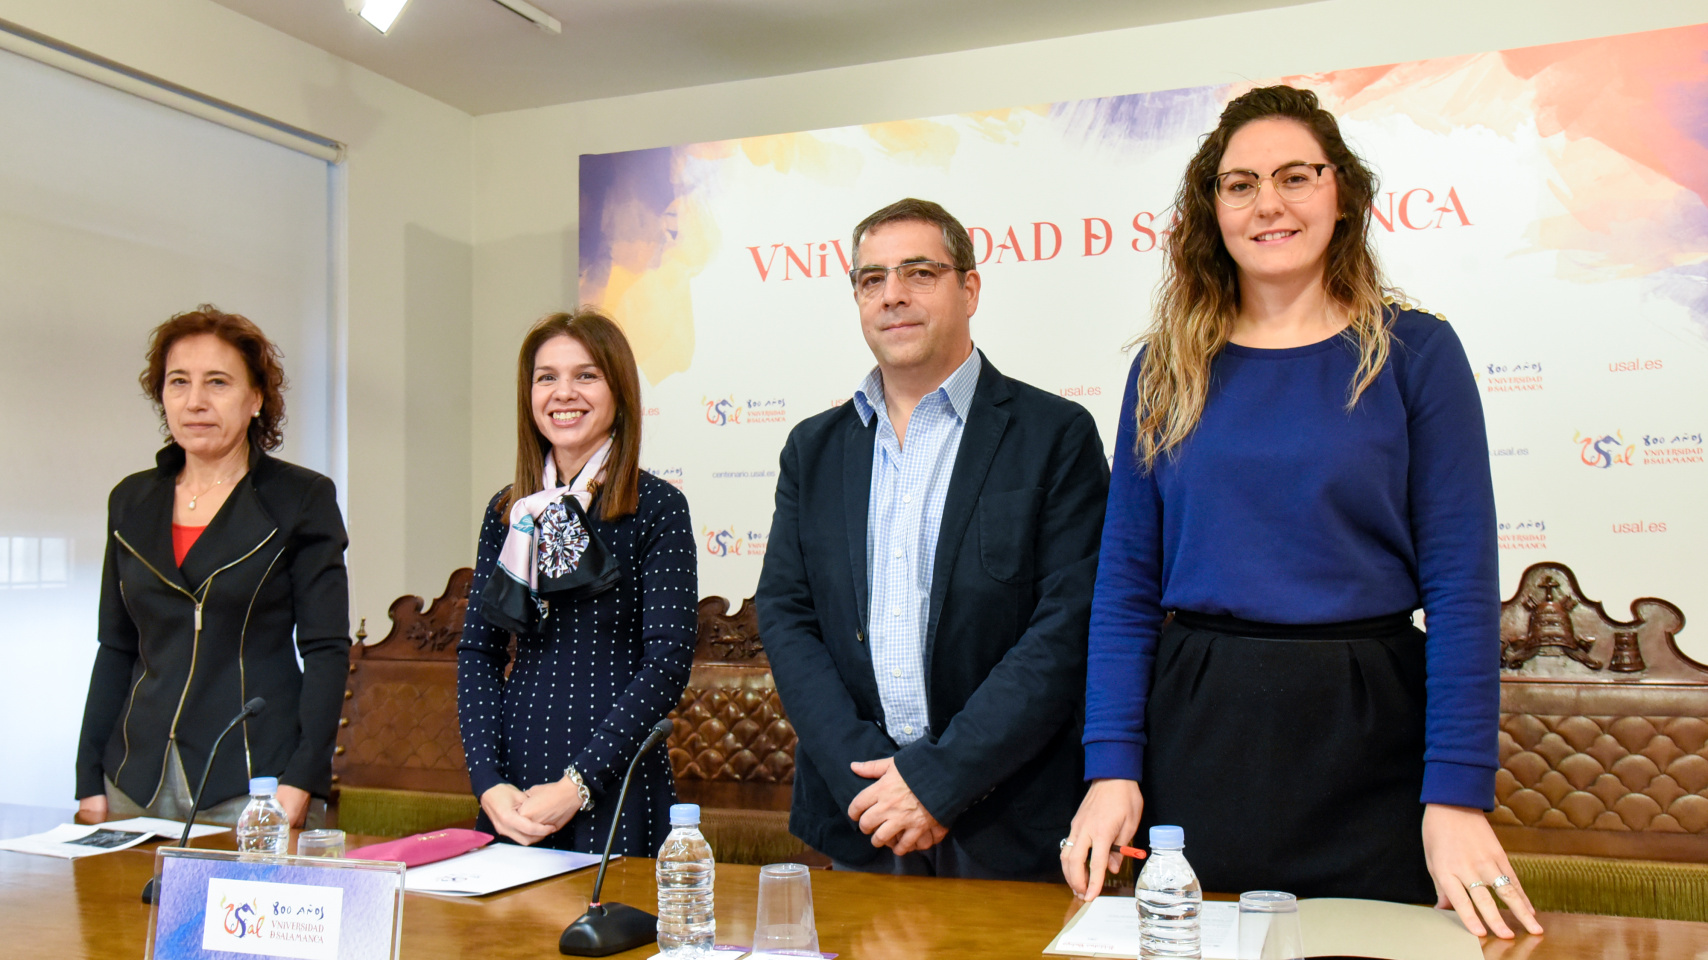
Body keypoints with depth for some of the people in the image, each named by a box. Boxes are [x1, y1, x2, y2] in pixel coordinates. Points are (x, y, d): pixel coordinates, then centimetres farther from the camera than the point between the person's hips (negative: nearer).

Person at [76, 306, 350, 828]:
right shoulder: (132, 501, 12)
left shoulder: (302, 499, -3)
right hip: (139, 780, 4)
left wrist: (302, 782, -14)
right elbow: (116, 650, 15)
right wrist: (90, 781, 9)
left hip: (254, 782, -4)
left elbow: (327, 651, -6)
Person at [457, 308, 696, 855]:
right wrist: (488, 780, -5)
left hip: (616, 789, -4)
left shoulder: (657, 508, -6)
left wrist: (579, 782, -15)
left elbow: (668, 662, -11)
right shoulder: (507, 512, 8)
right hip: (514, 786, 4)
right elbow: (476, 650, 7)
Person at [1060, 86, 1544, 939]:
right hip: (1197, 728, 2)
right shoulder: (1166, 370, 4)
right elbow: (1126, 581, 2)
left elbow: (1461, 583, -6)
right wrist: (1112, 766, -5)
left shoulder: (1415, 352, -2)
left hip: (1365, 734, -1)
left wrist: (1457, 798, -12)